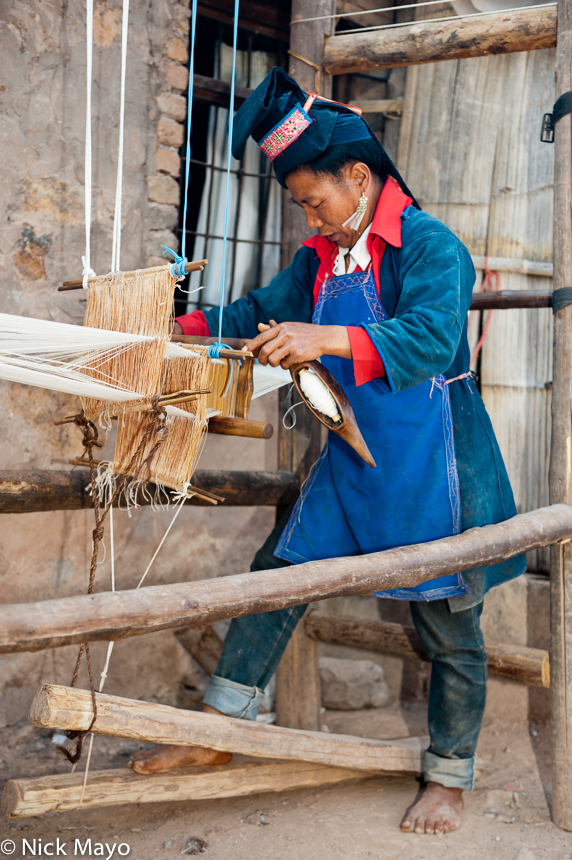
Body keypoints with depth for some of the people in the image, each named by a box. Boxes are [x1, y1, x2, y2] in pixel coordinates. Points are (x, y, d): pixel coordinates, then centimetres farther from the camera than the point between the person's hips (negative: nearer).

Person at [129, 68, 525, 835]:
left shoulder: (431, 246, -16)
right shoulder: (324, 258, 8)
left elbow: (431, 337, -32)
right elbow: (264, 311, 20)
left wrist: (326, 339, -42)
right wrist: (188, 327, 7)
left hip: (429, 468, -7)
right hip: (354, 459, 8)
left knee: (448, 628, 6)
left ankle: (449, 779, 25)